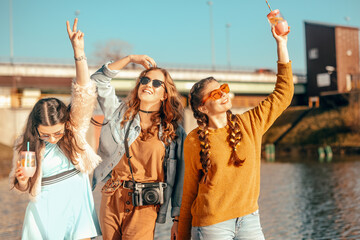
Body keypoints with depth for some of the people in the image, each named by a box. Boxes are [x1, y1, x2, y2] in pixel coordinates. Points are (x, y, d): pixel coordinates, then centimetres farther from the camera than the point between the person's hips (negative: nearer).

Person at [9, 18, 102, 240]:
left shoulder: (75, 130, -6)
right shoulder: (27, 146, -5)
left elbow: (84, 94, -18)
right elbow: (23, 188, 6)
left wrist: (79, 52, -28)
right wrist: (22, 180, -19)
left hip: (77, 210, 0)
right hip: (45, 213, 0)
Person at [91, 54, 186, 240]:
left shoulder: (174, 132, 3)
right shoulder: (121, 113, 9)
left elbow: (179, 177, 2)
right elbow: (99, 81, 6)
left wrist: (178, 218, -1)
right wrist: (130, 59, 3)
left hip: (144, 205, -2)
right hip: (111, 200, 2)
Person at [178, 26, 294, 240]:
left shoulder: (249, 124, 2)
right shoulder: (193, 141, -4)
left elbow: (283, 94, 3)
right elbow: (190, 190, 3)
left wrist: (281, 43, 1)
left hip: (249, 220, 3)